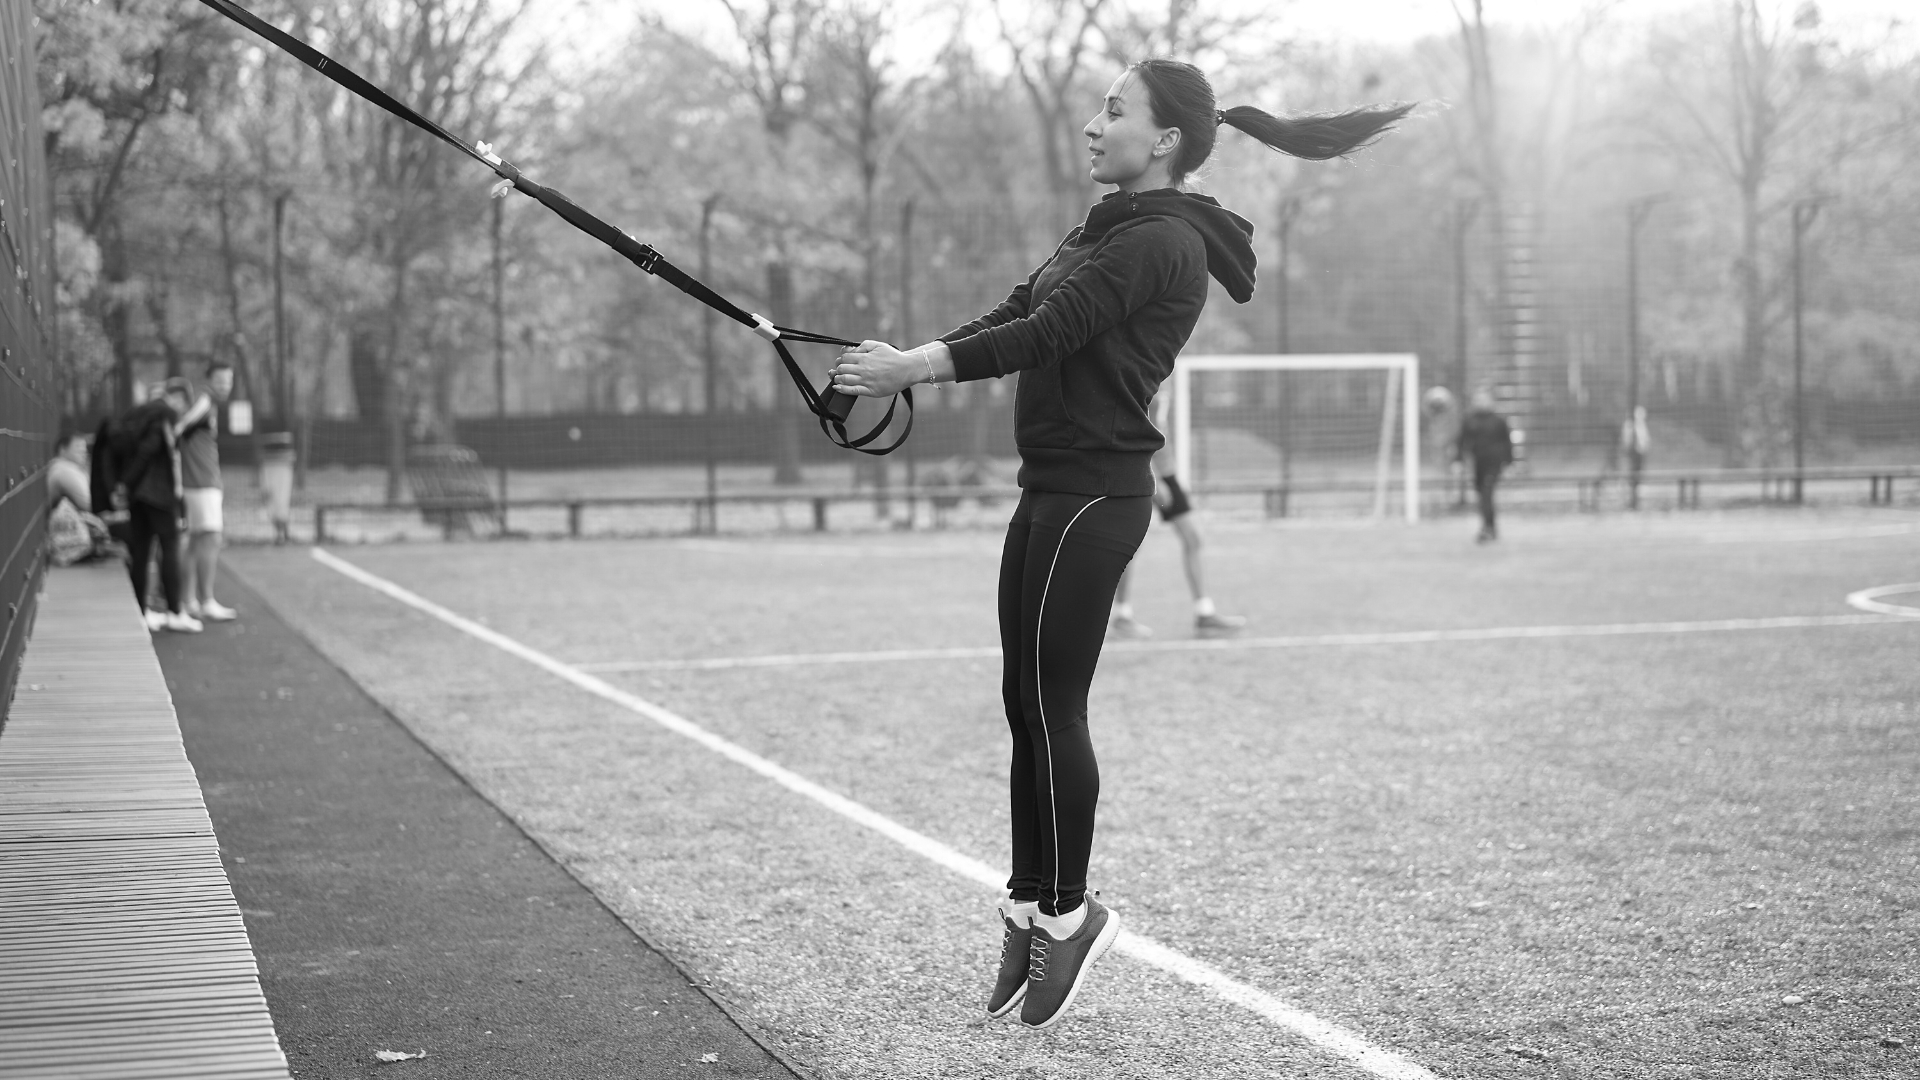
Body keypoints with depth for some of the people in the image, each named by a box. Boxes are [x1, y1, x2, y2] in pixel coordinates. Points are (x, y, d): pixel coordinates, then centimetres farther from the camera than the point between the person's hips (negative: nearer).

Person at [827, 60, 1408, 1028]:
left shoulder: (1160, 241, -13)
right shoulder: (1107, 229, 18)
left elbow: (1044, 335, -20)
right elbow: (1015, 316, 13)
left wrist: (911, 370, -19)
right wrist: (898, 359, 1)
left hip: (1094, 495, -9)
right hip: (1051, 490, 9)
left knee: (1051, 708, -4)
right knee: (1028, 705, 11)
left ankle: (1064, 913, 8)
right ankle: (1031, 907, 19)